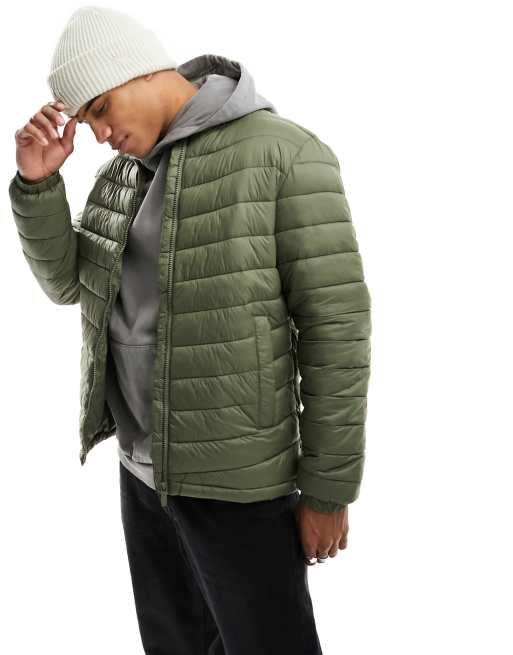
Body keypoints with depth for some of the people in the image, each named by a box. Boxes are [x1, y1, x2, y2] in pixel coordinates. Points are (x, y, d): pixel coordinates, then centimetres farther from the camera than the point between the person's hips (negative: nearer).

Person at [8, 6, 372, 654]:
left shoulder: (284, 154, -15)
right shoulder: (124, 172, 8)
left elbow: (336, 322, -16)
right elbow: (65, 282, 12)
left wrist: (328, 487, -14)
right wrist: (37, 183, -5)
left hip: (234, 479, -7)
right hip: (142, 464, 7)